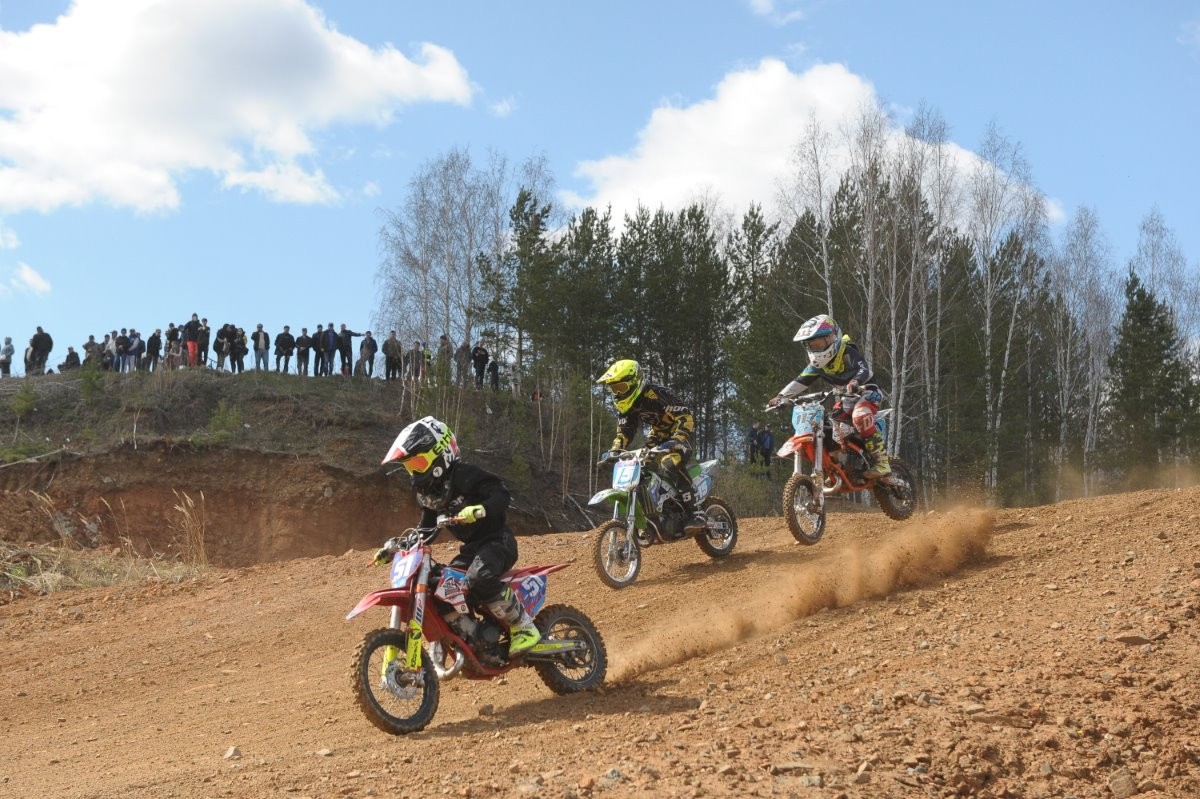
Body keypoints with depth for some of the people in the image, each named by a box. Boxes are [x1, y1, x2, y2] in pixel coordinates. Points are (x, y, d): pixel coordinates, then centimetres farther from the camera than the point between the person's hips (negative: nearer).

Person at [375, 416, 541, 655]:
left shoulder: (464, 475, -15)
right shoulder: (428, 492, 12)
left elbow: (502, 495, -24)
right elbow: (425, 530, 21)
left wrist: (479, 510, -42)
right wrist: (394, 549, 10)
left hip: (497, 541, -10)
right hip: (471, 548, 10)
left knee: (479, 579, -35)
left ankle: (525, 627, -23)